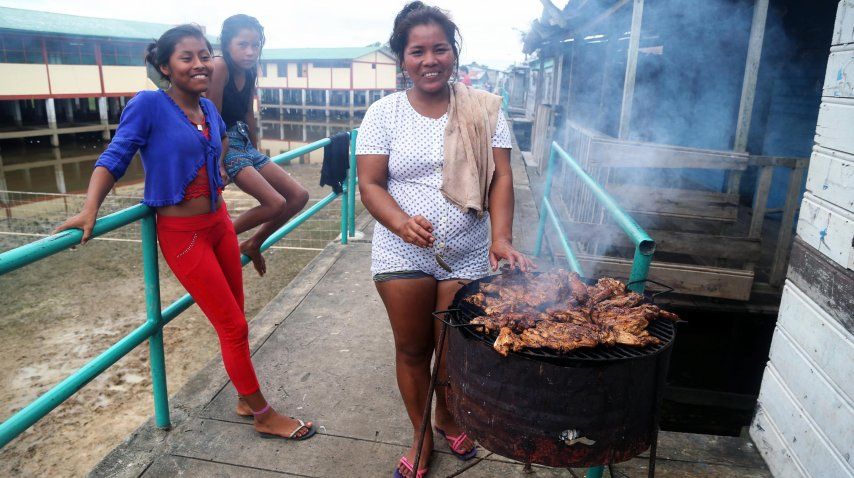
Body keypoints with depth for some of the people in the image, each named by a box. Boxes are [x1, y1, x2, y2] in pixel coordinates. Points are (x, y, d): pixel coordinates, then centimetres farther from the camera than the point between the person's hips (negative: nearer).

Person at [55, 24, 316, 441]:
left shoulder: (208, 109, 5)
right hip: (182, 234, -6)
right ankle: (265, 416, 16)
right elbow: (114, 158, -16)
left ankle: (246, 399, 34)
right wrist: (90, 210, -26)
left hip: (219, 222, 6)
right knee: (234, 327, -1)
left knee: (234, 321, 15)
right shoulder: (148, 105, -13)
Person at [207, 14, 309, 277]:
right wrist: (218, 164, -17)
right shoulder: (220, 66, -17)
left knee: (299, 196, 4)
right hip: (223, 145, -8)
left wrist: (256, 154, 20)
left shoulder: (250, 71, 6)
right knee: (275, 203, -20)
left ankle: (253, 244, 18)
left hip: (245, 144, 8)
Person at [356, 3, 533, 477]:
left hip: (469, 256, 0)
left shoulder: (483, 108, -1)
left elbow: (500, 178, -5)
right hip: (402, 254, 0)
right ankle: (421, 435, 36)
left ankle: (447, 418, 44)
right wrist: (403, 223, -26)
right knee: (412, 349, 12)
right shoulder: (384, 113, -2)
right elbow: (370, 184, -6)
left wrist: (501, 238, -20)